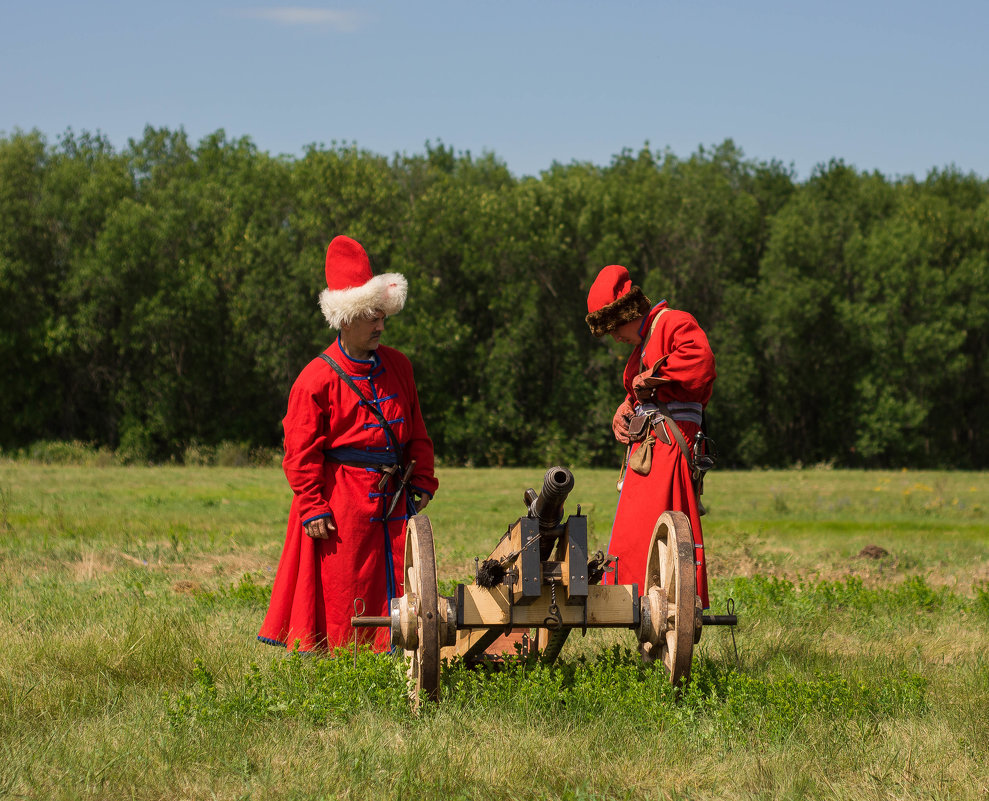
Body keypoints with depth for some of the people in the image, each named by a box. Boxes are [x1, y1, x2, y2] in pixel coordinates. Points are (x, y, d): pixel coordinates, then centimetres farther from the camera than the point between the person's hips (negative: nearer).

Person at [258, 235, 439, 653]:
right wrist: (313, 508, -13)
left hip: (393, 499, 6)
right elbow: (302, 451, -9)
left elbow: (417, 432, 17)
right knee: (340, 592, -1)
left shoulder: (397, 366, 10)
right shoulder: (316, 379, -9)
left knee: (396, 586, 5)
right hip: (342, 501, -6)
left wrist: (421, 484, 9)